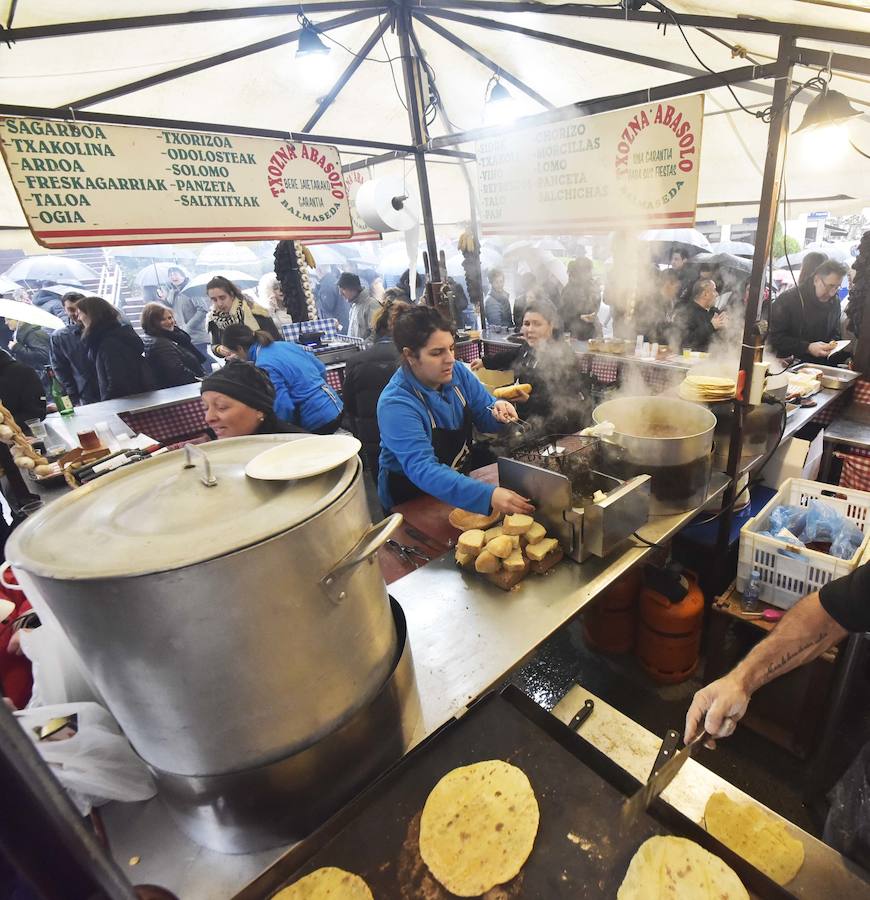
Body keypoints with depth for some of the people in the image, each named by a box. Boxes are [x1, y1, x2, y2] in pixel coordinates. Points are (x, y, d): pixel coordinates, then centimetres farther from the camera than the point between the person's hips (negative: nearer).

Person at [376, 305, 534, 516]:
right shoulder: (395, 404, -27)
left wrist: (498, 412, -22)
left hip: (462, 474, 6)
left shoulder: (458, 373, -7)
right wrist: (487, 495, -48)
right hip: (413, 501, -6)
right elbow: (422, 469, -36)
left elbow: (483, 418, 4)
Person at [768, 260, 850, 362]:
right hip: (791, 364, -6)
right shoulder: (787, 299, -12)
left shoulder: (835, 302, 7)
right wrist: (808, 347, -24)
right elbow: (775, 337, -16)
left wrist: (833, 344, -3)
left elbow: (835, 333, 21)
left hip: (822, 363, 6)